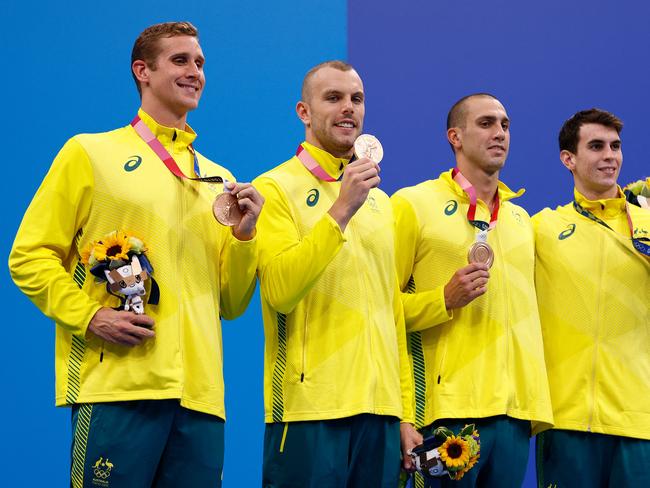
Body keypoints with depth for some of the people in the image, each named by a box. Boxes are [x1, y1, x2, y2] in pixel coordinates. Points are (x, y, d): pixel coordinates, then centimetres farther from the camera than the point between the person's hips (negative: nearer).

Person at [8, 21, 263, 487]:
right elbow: (29, 257, 4)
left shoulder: (220, 181, 21)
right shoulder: (90, 153, 8)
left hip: (199, 393, 4)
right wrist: (89, 316, -11)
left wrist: (244, 235, 3)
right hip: (116, 385, -4)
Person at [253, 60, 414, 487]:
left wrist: (406, 414, 12)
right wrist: (341, 210, -19)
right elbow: (279, 290, -16)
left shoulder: (380, 201, 17)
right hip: (311, 410, -6)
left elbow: (394, 313, 17)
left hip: (380, 410, 6)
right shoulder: (276, 188, -2)